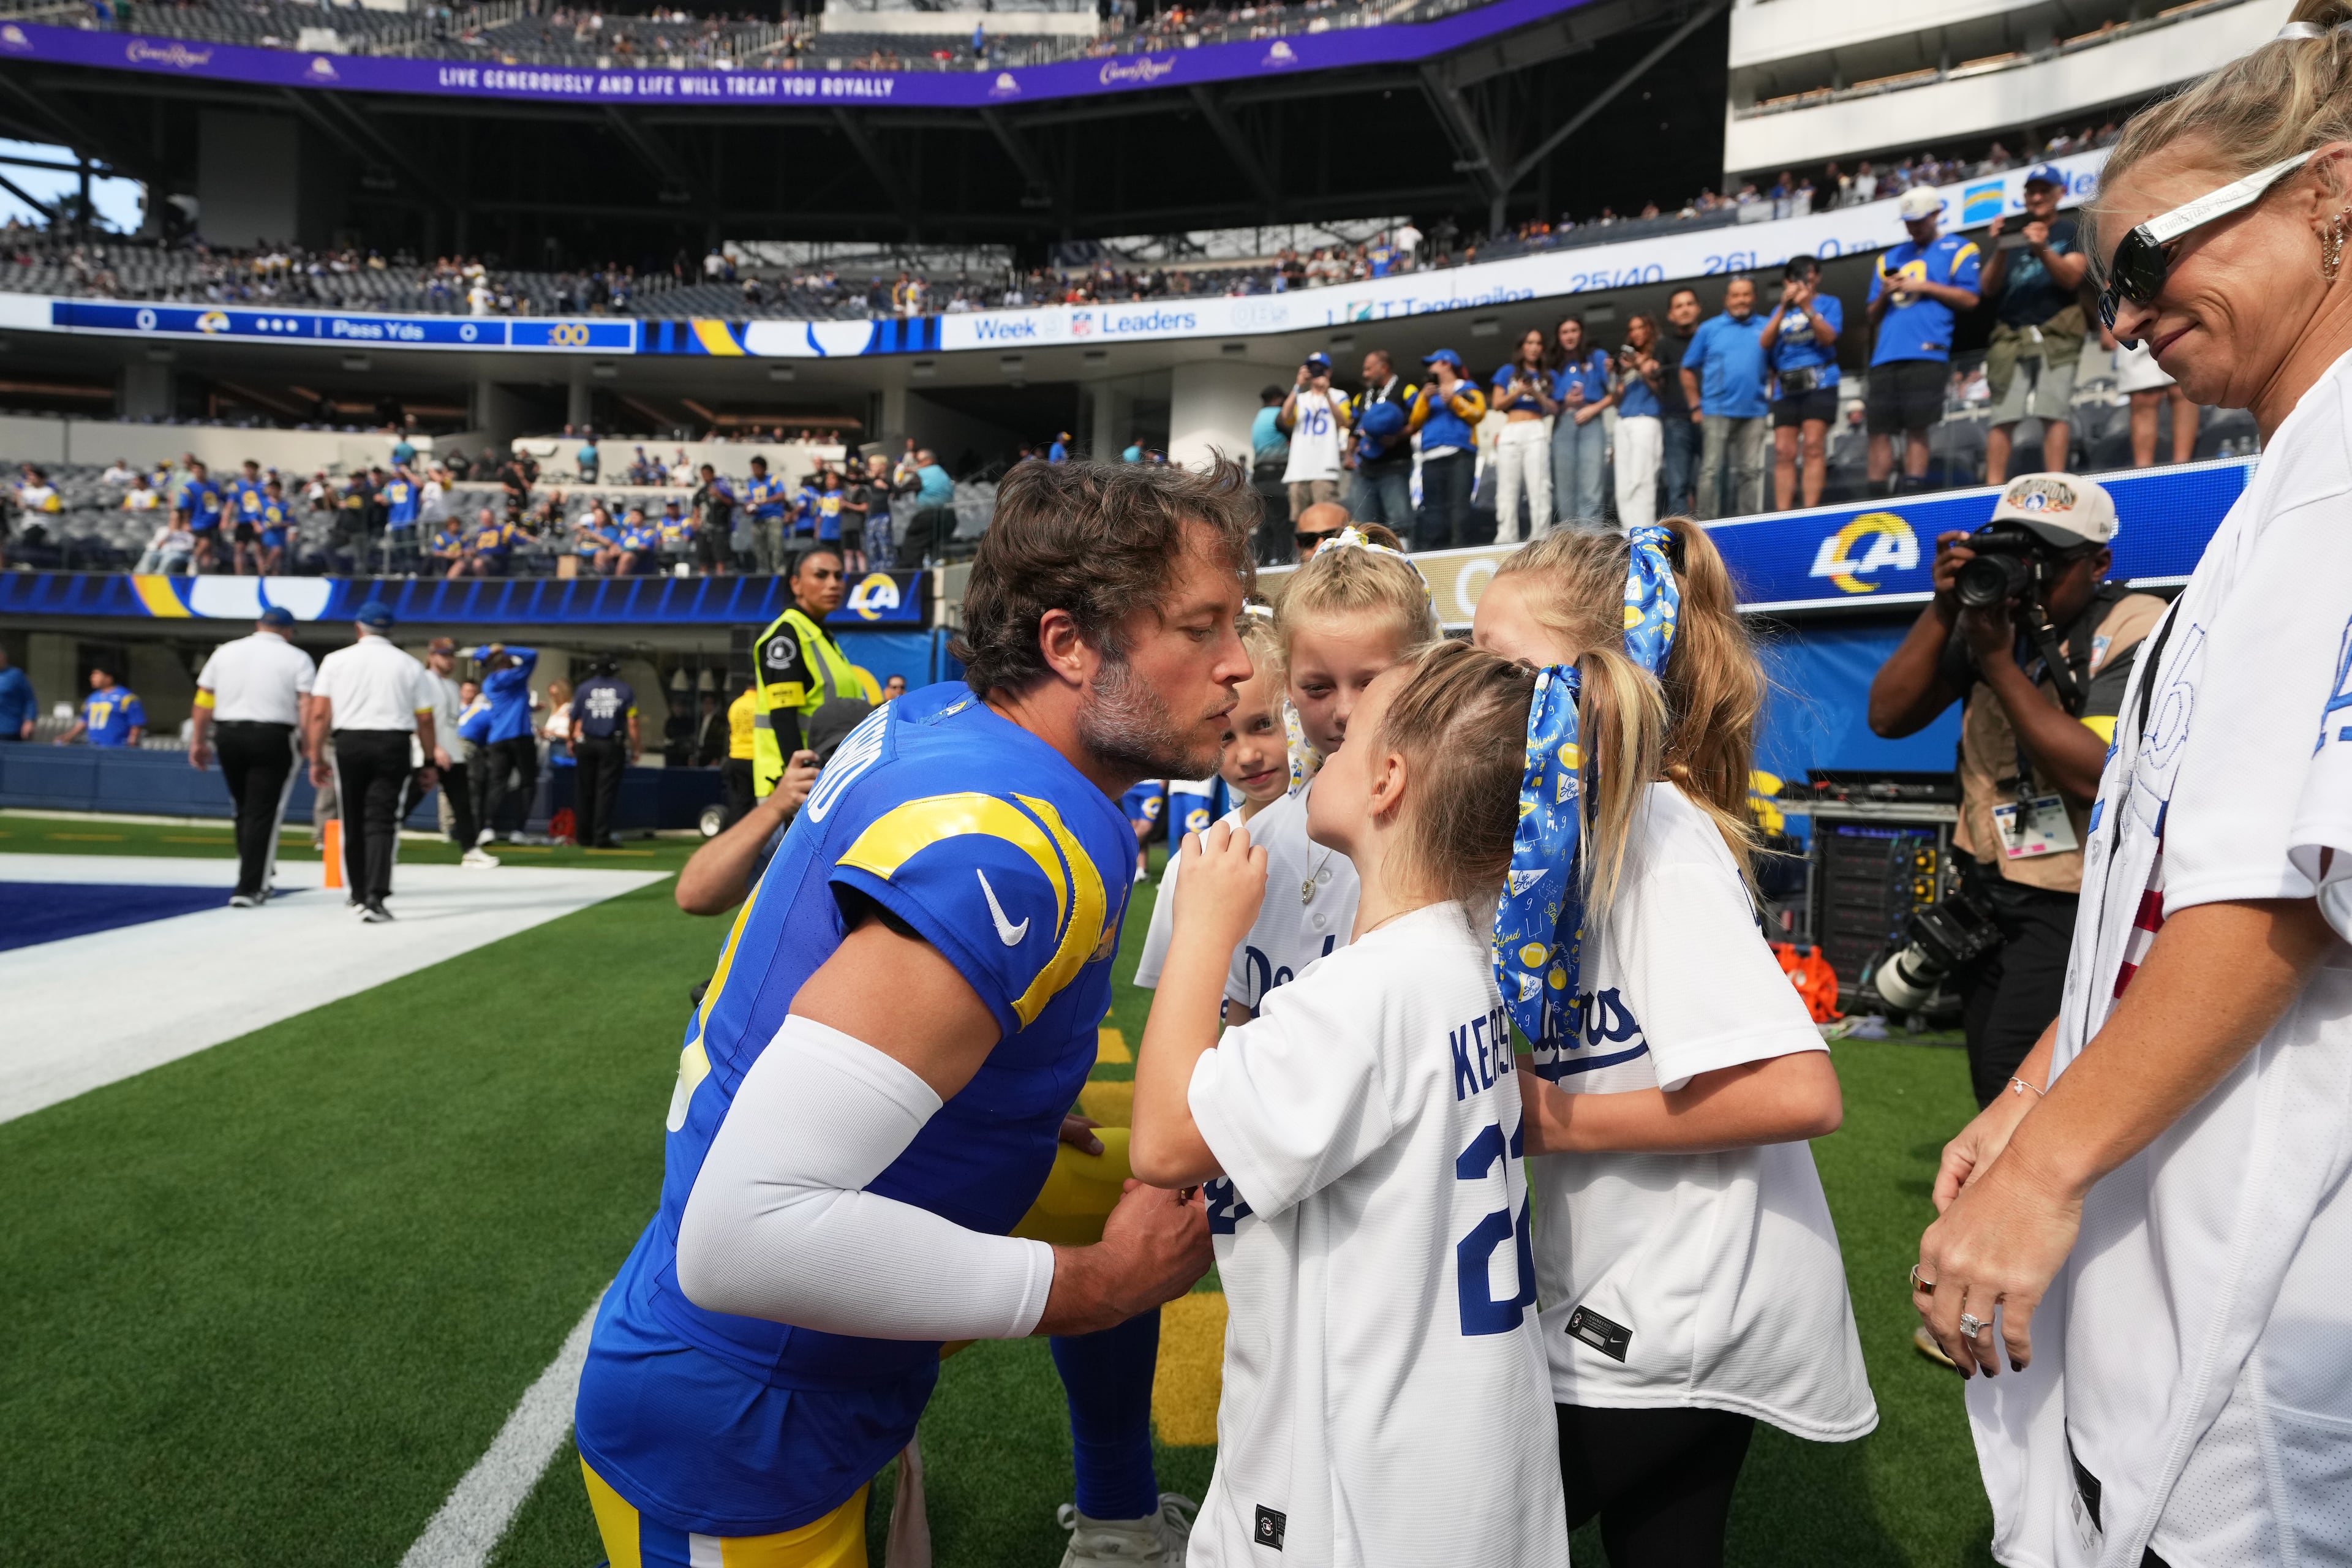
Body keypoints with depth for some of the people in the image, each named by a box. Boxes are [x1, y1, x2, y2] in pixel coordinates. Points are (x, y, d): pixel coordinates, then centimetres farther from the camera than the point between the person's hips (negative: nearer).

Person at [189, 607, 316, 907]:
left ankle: (255, 880, 25)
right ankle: (248, 889, -4)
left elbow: (203, 702, 8)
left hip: (227, 735, 4)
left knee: (245, 810, 17)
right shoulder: (297, 658, 1)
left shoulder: (226, 651, 11)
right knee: (262, 814, -1)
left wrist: (198, 741, 14)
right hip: (274, 737, -4)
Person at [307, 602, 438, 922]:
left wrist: (316, 758, 5)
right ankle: (375, 897, -17)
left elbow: (319, 714, 0)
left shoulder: (336, 660, 5)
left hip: (349, 743, 1)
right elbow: (425, 719, 3)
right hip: (394, 744, -1)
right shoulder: (409, 665, 5)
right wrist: (428, 762, 10)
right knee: (381, 822, -4)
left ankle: (357, 893, 28)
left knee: (352, 822, 14)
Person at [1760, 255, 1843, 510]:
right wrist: (1784, 308, -7)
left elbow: (1828, 337, -6)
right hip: (1785, 388, 3)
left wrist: (1807, 308, -15)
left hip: (1819, 384, -3)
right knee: (1783, 452, -5)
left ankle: (1810, 512, -19)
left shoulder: (1828, 303, 9)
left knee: (1813, 446, -14)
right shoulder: (1779, 310, 18)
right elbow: (1765, 343, 3)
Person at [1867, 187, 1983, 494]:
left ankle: (1912, 492, -8)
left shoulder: (1958, 249, 11)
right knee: (1879, 430, -1)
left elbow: (1969, 299, 0)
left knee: (1916, 428, -9)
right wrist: (1884, 295, 2)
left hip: (1926, 353, -4)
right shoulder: (1889, 258, 24)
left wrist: (1924, 287, -4)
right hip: (1885, 356, 4)